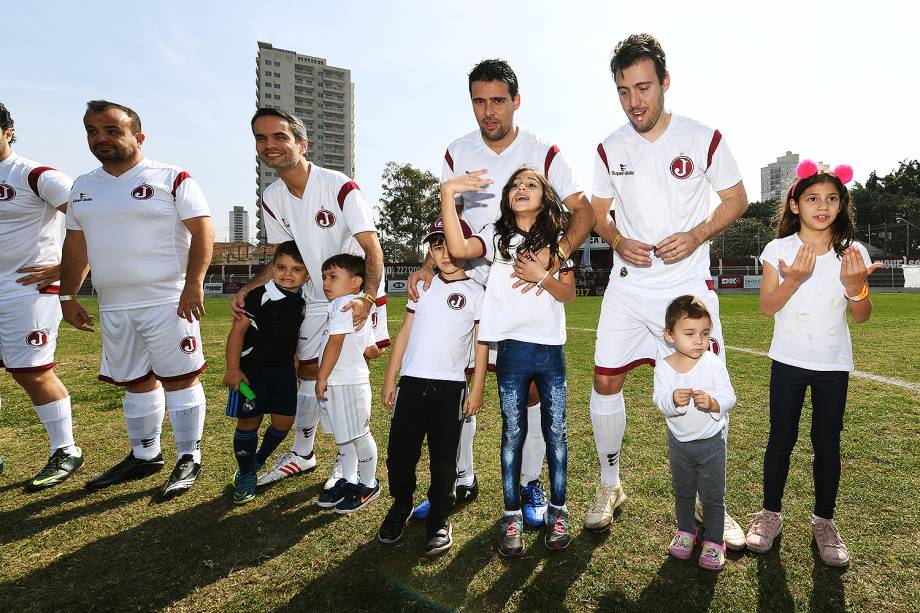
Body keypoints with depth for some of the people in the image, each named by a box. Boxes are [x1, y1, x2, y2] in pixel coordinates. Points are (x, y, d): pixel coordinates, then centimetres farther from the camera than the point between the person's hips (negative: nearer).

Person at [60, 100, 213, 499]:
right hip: (113, 306, 7)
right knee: (135, 381, 15)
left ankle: (189, 459, 8)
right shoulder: (82, 187, 16)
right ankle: (144, 455, 29)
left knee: (180, 377, -2)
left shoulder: (172, 179, -5)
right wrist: (67, 295, 15)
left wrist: (193, 283, -21)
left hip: (167, 301, -6)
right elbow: (76, 245, 19)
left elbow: (202, 232, -11)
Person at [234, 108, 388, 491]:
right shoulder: (271, 199, -1)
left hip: (357, 297, -6)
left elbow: (373, 249, -24)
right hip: (317, 299, 6)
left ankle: (348, 463, 13)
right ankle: (302, 454, 30)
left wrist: (366, 298, -38)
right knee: (308, 372, 12)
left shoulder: (340, 187, -20)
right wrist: (246, 291, -6)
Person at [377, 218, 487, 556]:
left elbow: (481, 344, 3)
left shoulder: (476, 293, 4)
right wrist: (390, 378, 8)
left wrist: (477, 389, -3)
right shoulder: (422, 285, 11)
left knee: (443, 458, 5)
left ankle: (439, 520, 22)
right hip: (411, 381, 3)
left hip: (450, 385, -2)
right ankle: (400, 506, 30)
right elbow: (405, 332, 12)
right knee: (400, 451, 6)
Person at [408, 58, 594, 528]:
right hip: (471, 280, 3)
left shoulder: (542, 152, -4)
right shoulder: (457, 154, 5)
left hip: (526, 283, -2)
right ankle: (460, 480, 18)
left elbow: (584, 211, -7)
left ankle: (530, 483, 18)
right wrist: (430, 264, -8)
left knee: (531, 383, -2)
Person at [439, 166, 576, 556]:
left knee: (555, 430, 7)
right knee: (512, 432, 6)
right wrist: (448, 194, -21)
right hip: (512, 348, -1)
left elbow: (568, 294, 4)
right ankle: (512, 515, 18)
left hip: (551, 349, 1)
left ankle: (557, 511, 22)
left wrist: (541, 275, -13)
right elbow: (458, 248, -18)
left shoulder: (556, 240, 9)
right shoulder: (497, 236, 3)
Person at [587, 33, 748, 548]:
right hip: (627, 286, 2)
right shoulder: (610, 149, 4)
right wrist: (618, 241, -9)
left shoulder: (703, 138, -4)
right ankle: (610, 486, 23)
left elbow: (737, 199, 3)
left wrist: (696, 235, -14)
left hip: (689, 284, -2)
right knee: (606, 382, 1)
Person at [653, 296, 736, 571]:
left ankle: (714, 541, 27)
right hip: (679, 441, 2)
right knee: (683, 491, 20)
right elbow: (659, 399, -18)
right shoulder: (664, 367, -12)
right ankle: (685, 531, 41)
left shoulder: (713, 363, -16)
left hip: (711, 441, -2)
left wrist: (712, 402, -36)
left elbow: (729, 397, -16)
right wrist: (673, 399, -39)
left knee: (712, 495, 8)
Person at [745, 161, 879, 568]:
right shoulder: (779, 249, -6)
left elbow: (861, 316, -2)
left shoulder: (852, 252, -3)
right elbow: (767, 306, -11)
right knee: (781, 439, 7)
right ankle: (770, 514, 23)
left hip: (833, 364, 1)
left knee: (827, 443, 9)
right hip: (789, 360, -1)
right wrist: (794, 278, -27)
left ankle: (823, 521, 26)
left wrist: (855, 285, -22)